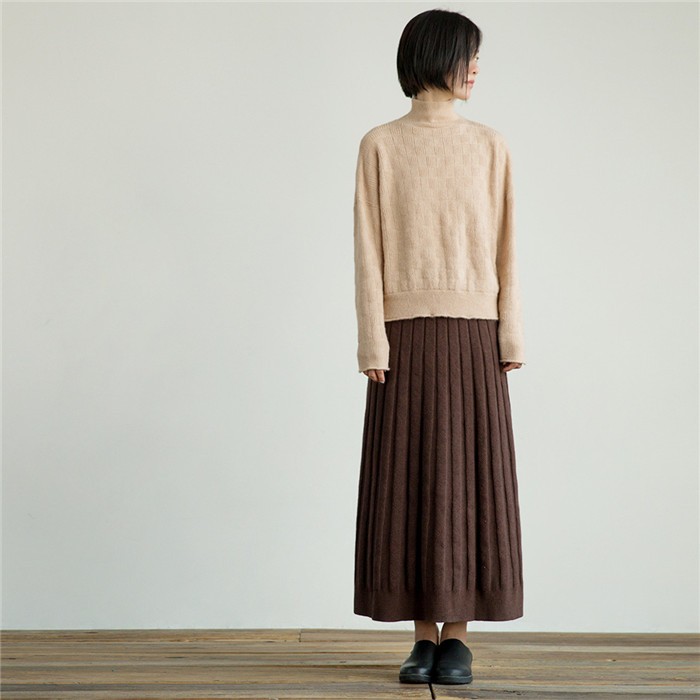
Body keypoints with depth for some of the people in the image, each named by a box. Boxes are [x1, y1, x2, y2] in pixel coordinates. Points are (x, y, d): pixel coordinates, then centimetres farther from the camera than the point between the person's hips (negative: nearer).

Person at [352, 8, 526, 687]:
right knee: (409, 479, 1)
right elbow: (369, 249, 1)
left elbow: (503, 246, 7)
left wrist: (511, 336, -2)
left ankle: (457, 635, 10)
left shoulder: (489, 145, 10)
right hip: (408, 332, -1)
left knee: (470, 476, 1)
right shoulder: (381, 146, 5)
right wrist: (372, 344, -8)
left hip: (473, 334, 1)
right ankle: (424, 635, 11)